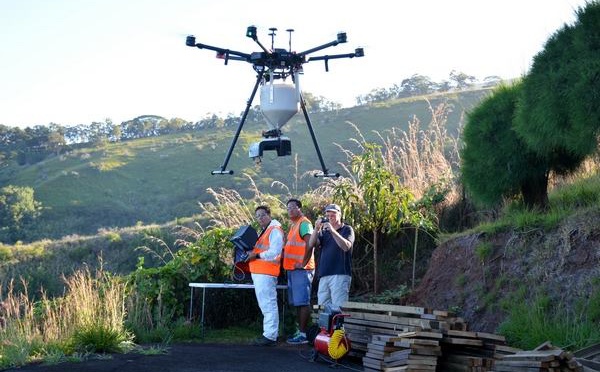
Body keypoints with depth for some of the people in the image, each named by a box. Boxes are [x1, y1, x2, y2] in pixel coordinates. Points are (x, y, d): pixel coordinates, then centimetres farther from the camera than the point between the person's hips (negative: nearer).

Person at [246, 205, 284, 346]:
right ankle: (269, 333, 22)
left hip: (266, 273, -11)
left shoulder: (275, 230, -10)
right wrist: (252, 253, 13)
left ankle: (270, 336, -10)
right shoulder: (264, 231, 22)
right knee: (265, 305, 15)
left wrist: (256, 255, -17)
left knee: (268, 304, -10)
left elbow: (274, 253, -20)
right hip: (258, 272, 11)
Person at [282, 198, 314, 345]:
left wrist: (303, 263, -22)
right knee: (297, 303, 13)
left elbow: (309, 243, -23)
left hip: (301, 269, -10)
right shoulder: (293, 225, 20)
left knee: (302, 302, -9)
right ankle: (300, 331, 18)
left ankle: (303, 334, -10)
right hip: (292, 269, 10)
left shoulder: (304, 223, -10)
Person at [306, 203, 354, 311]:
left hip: (340, 275, -5)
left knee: (338, 308, -12)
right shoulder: (324, 232, 20)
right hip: (324, 275, 5)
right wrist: (316, 229, -9)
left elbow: (346, 246, -11)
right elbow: (311, 244, 6)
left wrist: (333, 231, -20)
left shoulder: (347, 229, 7)